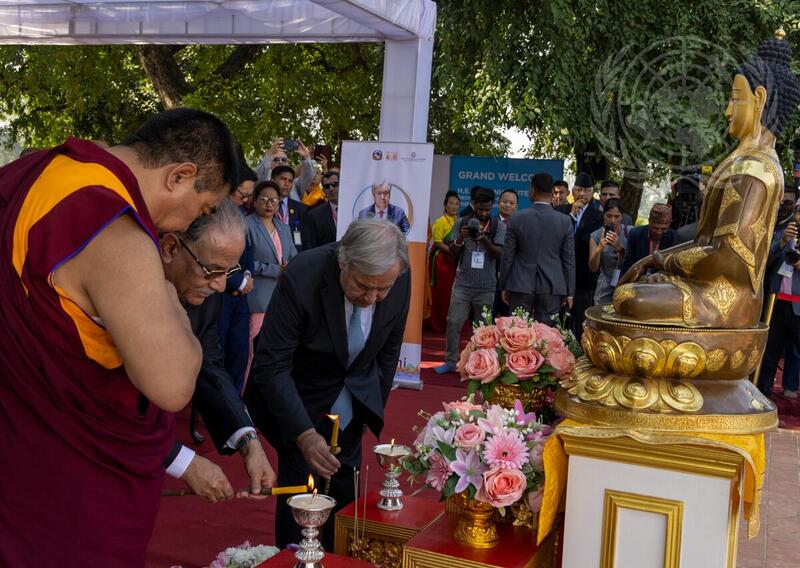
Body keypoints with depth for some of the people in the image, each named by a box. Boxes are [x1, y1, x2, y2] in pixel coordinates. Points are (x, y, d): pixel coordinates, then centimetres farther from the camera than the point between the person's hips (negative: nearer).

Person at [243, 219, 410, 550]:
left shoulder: (400, 281, -17)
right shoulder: (302, 278, -32)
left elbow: (389, 347, 2)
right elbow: (271, 366, -29)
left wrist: (375, 406, 9)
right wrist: (304, 434, -37)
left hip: (352, 398, 4)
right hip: (300, 397, -4)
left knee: (344, 493, 7)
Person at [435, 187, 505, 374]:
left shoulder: (498, 226, 0)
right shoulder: (461, 223, 3)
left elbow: (499, 254, -9)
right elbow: (453, 254, 3)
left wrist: (485, 240, -27)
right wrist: (460, 239, -17)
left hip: (486, 287, -1)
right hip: (462, 283, 1)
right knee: (453, 322, -2)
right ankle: (451, 361, 8)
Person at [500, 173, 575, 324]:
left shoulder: (517, 219, -3)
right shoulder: (565, 221, -2)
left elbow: (507, 257, 0)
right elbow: (569, 260, 1)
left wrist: (504, 287, 9)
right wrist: (570, 292, 8)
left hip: (521, 286, 0)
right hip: (551, 288, 1)